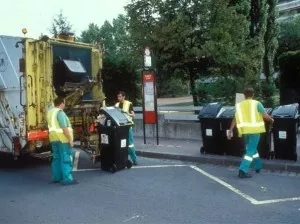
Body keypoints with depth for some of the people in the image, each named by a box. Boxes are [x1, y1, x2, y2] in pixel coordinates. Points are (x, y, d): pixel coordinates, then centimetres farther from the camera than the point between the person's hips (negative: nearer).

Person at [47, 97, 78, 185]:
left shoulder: (50, 112, 13)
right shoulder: (60, 112, -16)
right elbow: (64, 128, -22)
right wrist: (70, 139, -19)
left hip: (54, 139, 9)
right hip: (62, 139, -9)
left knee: (56, 158, 14)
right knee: (66, 159, -6)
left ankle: (56, 177, 19)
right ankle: (67, 179, -7)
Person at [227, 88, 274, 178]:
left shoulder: (239, 105, 6)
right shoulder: (257, 103, -4)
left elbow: (235, 119, 4)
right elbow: (265, 116, -5)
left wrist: (230, 131, 10)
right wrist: (271, 120, 16)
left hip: (245, 131, 4)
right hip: (255, 130, -4)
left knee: (252, 148, 24)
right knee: (250, 151, -2)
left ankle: (258, 166, 36)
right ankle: (242, 171, -11)